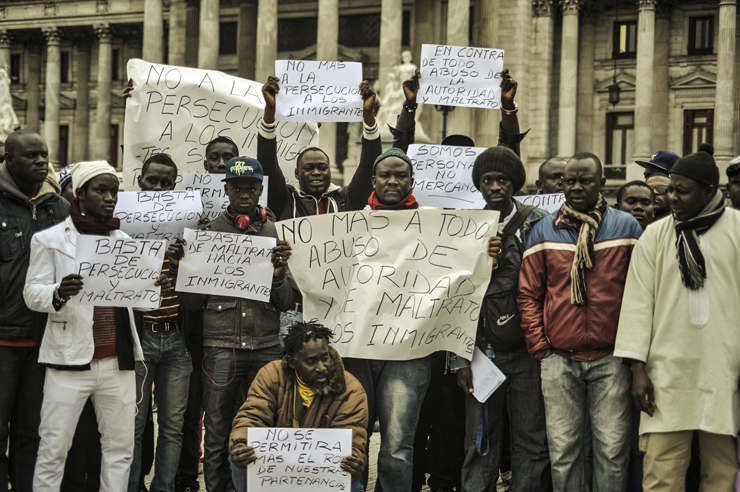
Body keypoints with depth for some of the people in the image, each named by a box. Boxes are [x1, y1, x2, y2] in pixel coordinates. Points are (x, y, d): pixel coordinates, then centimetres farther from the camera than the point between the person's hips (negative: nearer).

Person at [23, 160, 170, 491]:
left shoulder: (125, 242, 14)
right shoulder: (50, 239, 0)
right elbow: (32, 293, -4)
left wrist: (156, 288, -6)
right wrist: (59, 293, -26)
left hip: (118, 361, 4)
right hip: (70, 359, -4)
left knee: (120, 448, 7)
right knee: (54, 449, -2)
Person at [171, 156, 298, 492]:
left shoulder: (276, 234, 8)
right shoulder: (207, 233, 6)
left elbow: (287, 304, 7)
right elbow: (193, 303, 6)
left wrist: (278, 274, -11)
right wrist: (182, 269, -9)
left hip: (266, 347, 1)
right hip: (220, 347, -1)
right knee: (217, 433, 2)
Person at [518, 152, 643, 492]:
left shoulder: (627, 228, 6)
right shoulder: (543, 232, 8)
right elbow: (528, 294, 9)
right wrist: (539, 345, 1)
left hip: (611, 358, -1)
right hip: (559, 359, 1)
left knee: (612, 448, -1)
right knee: (563, 450, 3)